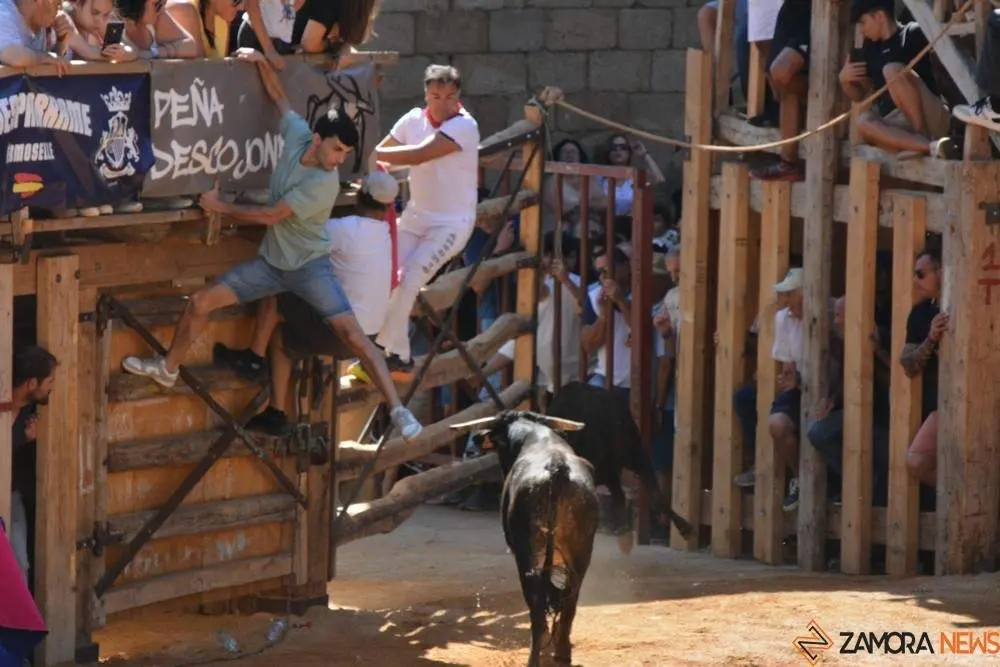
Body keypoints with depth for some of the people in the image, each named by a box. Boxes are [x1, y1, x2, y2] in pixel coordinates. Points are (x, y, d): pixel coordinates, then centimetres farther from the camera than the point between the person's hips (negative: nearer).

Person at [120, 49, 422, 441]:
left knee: (352, 334, -18)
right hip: (271, 262, 6)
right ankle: (168, 369, 23)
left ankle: (398, 410, -20)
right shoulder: (297, 135, -7)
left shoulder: (324, 184, -25)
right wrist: (260, 62, 5)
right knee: (201, 302, 2)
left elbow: (270, 216, -22)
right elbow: (278, 97, 14)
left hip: (310, 267, -6)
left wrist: (220, 207, -12)